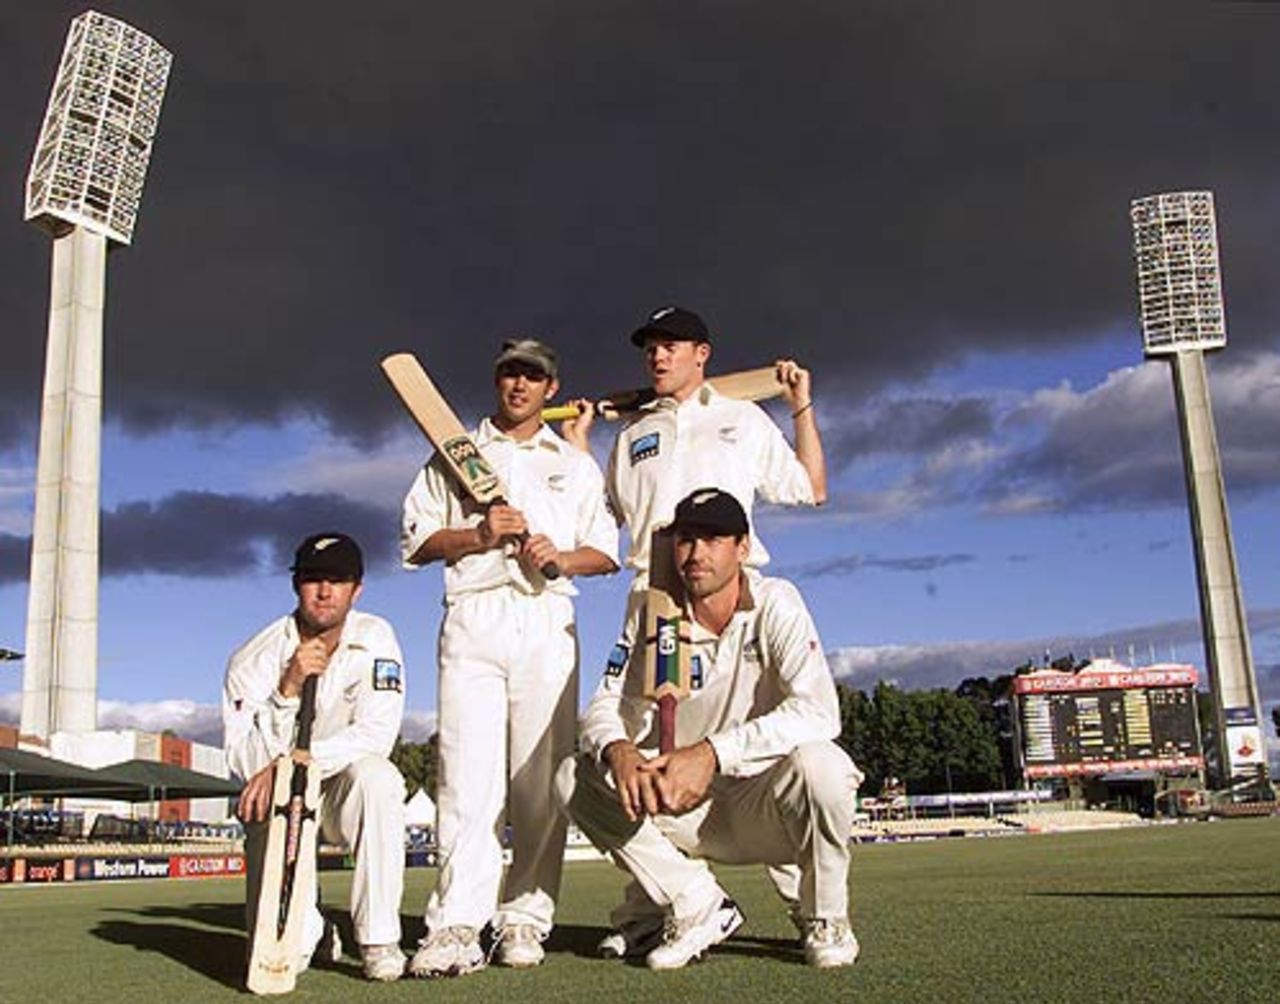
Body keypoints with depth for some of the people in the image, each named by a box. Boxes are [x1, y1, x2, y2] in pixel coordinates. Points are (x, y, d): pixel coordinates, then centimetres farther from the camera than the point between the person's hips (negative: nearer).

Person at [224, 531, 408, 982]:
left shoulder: (374, 640, -10)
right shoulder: (255, 658, -12)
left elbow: (376, 734, -21)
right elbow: (243, 760, -19)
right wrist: (287, 690, -32)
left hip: (347, 792, 1)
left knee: (374, 773, -36)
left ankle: (379, 939, -23)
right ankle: (304, 934, 20)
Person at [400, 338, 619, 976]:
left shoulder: (577, 465, 22)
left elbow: (607, 552, 15)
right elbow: (417, 541, 11)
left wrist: (561, 557, -6)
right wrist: (478, 534, -6)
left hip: (547, 621, 1)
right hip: (472, 619, -1)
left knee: (541, 777, -4)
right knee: (467, 773, -12)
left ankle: (525, 921, 1)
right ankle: (456, 927, -15)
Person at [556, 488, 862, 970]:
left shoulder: (775, 603, -13)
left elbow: (819, 711, -27)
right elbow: (607, 706, -4)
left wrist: (711, 752, -36)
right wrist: (619, 750, -29)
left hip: (772, 807, -4)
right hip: (693, 812, 4)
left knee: (817, 761, -36)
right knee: (575, 777, -12)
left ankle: (825, 918, -6)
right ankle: (698, 908, 0)